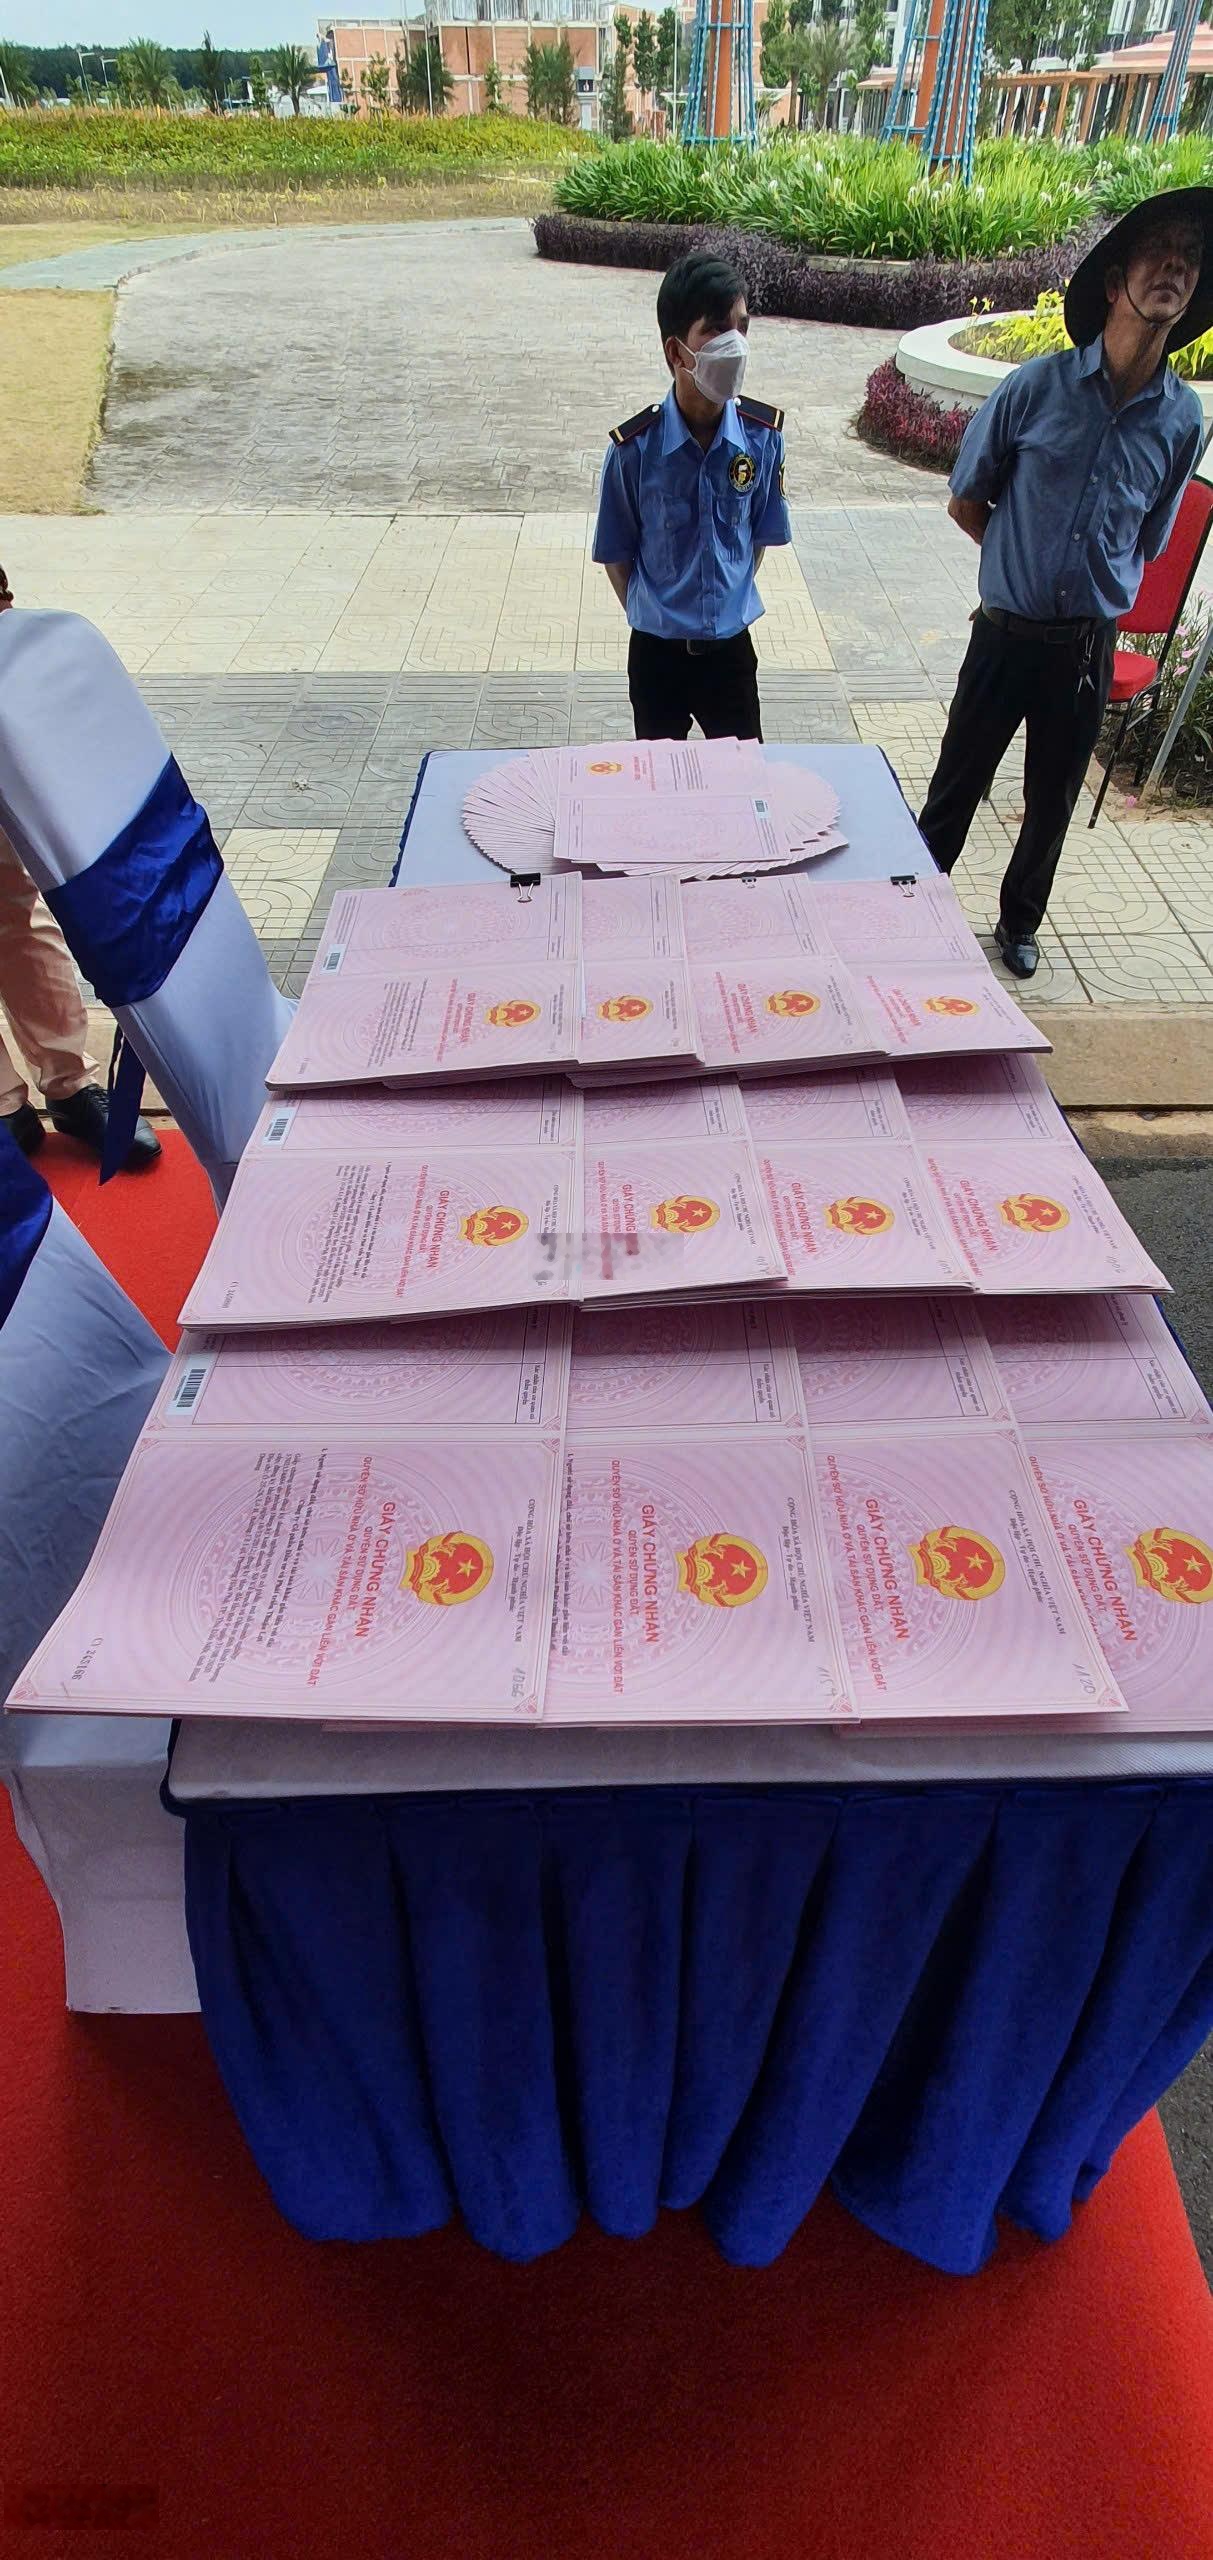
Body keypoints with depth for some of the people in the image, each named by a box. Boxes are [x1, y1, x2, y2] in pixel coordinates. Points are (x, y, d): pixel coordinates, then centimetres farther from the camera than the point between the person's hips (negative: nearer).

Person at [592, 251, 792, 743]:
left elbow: (760, 536, 6)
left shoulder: (763, 436, -9)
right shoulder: (634, 447, -16)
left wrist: (731, 605, 6)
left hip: (731, 647, 2)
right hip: (657, 651, -1)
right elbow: (617, 554, -3)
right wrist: (650, 616, 0)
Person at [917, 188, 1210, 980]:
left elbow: (1148, 543, 12)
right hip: (1007, 634, -2)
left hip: (1090, 645, 3)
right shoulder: (1037, 387, -9)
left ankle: (1020, 920, 35)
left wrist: (1093, 583, 7)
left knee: (1053, 801, 15)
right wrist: (1027, 562, 3)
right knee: (956, 787, 9)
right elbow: (965, 502, 2)